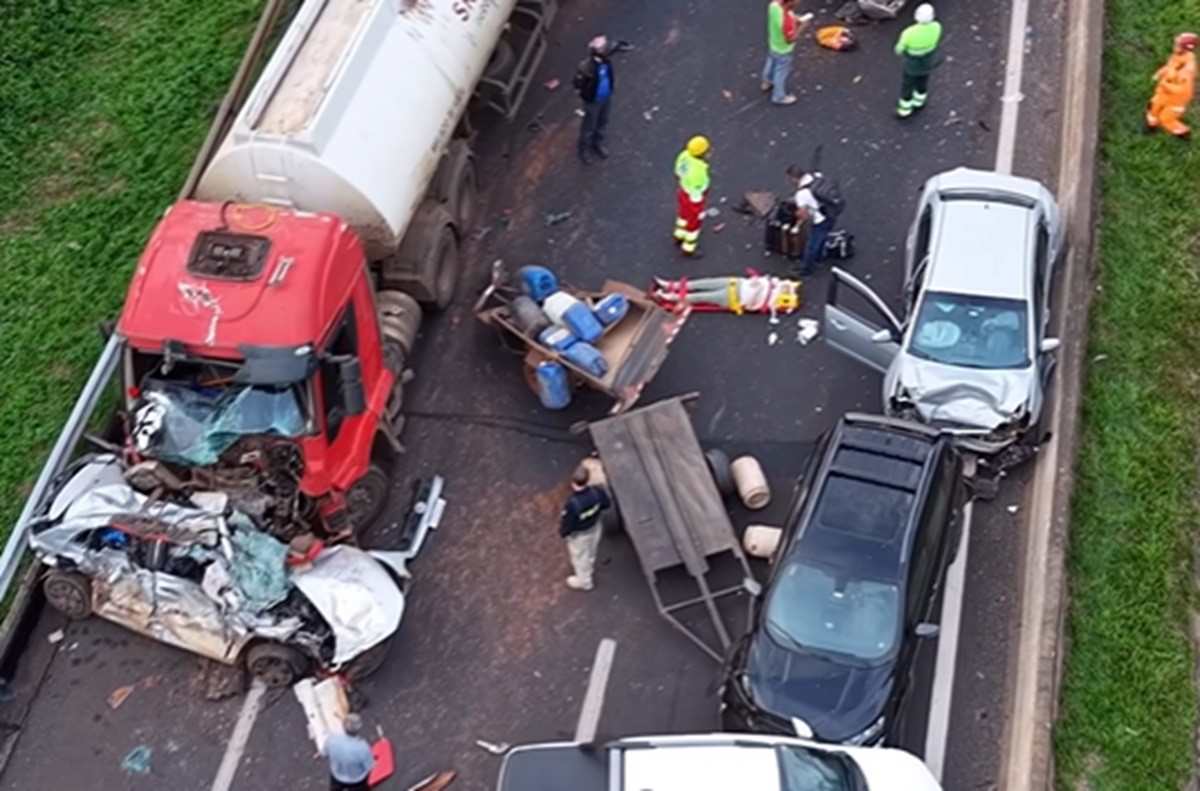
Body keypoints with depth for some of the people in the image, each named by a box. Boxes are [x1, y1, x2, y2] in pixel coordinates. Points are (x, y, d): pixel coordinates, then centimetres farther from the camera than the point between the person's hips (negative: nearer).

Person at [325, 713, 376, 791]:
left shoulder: (332, 739, -33)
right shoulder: (362, 747, -42)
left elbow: (326, 754, -12)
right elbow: (369, 767, -26)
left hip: (337, 775, 3)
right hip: (357, 779, -3)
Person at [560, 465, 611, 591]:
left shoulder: (572, 504, -43)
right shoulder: (596, 492, -29)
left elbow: (567, 526, -29)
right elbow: (607, 504, -8)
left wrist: (562, 532, -6)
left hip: (579, 534, -4)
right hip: (595, 527, 4)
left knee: (580, 557, 27)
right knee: (591, 552, 35)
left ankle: (584, 581, 53)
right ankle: (589, 569, 65)